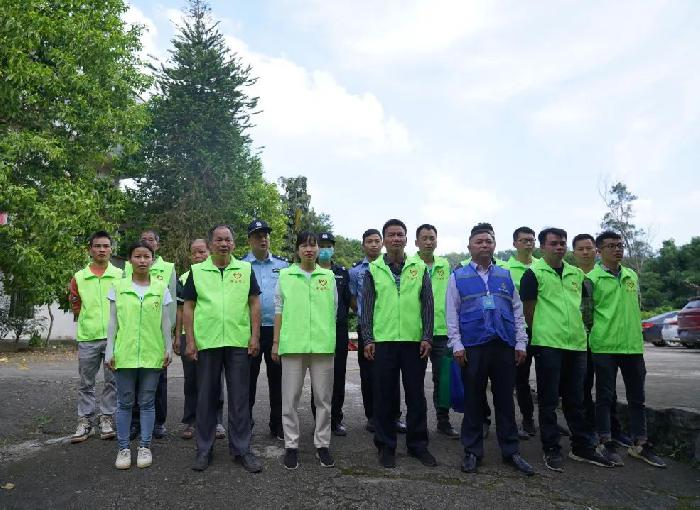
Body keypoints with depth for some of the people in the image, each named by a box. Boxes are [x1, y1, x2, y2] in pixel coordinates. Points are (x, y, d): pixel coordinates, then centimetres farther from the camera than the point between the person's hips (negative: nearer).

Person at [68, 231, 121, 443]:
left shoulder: (120, 276, 1)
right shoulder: (79, 278, 4)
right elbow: (76, 307, 11)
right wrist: (91, 322, 4)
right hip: (88, 338, 1)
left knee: (112, 381, 6)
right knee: (86, 383, 9)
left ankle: (106, 419, 18)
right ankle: (85, 421, 19)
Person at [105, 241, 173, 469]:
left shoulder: (161, 288, 3)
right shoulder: (118, 287, 3)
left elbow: (165, 322, 6)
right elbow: (113, 321, 4)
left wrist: (169, 348, 2)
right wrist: (109, 350, -1)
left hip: (152, 354, 0)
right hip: (125, 353, 0)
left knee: (147, 402, 8)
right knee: (125, 402, 7)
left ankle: (145, 447, 19)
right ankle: (123, 448, 19)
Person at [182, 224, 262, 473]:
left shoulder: (246, 269, 7)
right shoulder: (197, 271, 6)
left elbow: (254, 303, 6)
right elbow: (188, 307, 5)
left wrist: (255, 336, -2)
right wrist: (190, 341, -2)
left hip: (239, 343, 0)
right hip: (207, 343, 0)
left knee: (239, 398, 6)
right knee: (206, 397, 9)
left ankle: (241, 449, 18)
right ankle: (204, 449, 23)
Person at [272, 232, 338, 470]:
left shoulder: (329, 276, 9)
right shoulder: (285, 275, 7)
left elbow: (334, 309, 13)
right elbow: (279, 309, 7)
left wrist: (334, 340, 10)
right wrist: (276, 342, 3)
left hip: (323, 345, 1)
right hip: (292, 344, -1)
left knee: (323, 398, 7)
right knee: (290, 397, 5)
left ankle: (322, 444, 19)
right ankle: (291, 445, 17)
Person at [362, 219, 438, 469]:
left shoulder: (419, 268, 7)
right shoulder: (373, 270, 6)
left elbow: (427, 305, 5)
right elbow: (367, 306, 4)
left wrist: (427, 337, -3)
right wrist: (368, 339, -3)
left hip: (414, 340, 1)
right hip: (383, 341, 0)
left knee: (416, 394, 8)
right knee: (384, 396, 6)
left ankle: (418, 444, 23)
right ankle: (386, 446, 19)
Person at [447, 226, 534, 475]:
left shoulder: (506, 275, 13)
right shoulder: (458, 277, 6)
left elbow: (517, 311, 12)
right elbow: (452, 313, 2)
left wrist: (521, 343, 5)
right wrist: (457, 345, -5)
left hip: (504, 346, 2)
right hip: (473, 347, -2)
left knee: (505, 399, 9)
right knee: (473, 399, 6)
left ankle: (511, 451, 21)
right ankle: (472, 452, 18)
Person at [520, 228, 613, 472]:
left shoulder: (576, 273, 14)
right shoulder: (534, 273, -4)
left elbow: (583, 304, 21)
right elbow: (528, 311, -4)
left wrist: (580, 331, 14)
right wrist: (540, 333, -1)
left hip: (577, 344, 6)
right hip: (548, 344, -6)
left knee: (576, 400, 15)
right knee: (548, 400, 3)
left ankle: (582, 447, 26)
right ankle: (551, 449, 13)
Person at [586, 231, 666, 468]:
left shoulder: (632, 276, 11)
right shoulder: (592, 278, -7)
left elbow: (637, 308, 21)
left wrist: (636, 337, 19)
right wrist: (598, 332, -5)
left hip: (633, 346, 6)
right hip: (604, 346, -5)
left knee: (637, 397, 12)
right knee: (604, 396, 4)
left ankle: (640, 444, 24)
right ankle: (605, 443, 14)